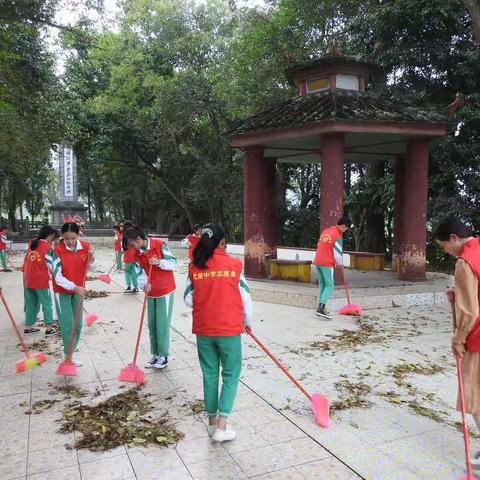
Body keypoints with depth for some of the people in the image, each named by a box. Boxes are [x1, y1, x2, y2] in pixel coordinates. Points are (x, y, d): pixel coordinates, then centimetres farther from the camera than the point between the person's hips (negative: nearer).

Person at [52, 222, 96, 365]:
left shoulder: (85, 247, -9)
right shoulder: (58, 251, -19)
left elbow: (92, 269, 0)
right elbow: (58, 277, -22)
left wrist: (91, 260, -21)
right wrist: (73, 287, -35)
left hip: (78, 290, 4)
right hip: (62, 291, -4)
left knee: (78, 324, 7)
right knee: (68, 324, -8)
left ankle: (69, 353, 22)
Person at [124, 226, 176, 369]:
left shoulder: (159, 245, -15)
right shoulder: (137, 254, 2)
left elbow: (173, 263, -13)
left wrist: (159, 262, -29)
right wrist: (145, 285, -23)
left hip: (165, 291, -6)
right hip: (151, 293, 6)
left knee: (162, 324, -1)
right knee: (152, 324, 11)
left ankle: (163, 356, 12)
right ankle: (155, 354, 24)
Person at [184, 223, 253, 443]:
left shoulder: (194, 267, -3)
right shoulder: (234, 265, -9)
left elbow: (188, 300, 0)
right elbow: (245, 298, -4)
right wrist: (247, 322, 12)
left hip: (203, 330, 3)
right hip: (229, 329, -3)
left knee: (209, 374, 16)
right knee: (231, 374, 11)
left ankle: (212, 421, 28)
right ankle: (222, 425, 7)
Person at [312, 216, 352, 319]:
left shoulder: (326, 231, 13)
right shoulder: (338, 236, -12)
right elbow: (337, 253, -9)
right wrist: (340, 263, 11)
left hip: (318, 261, 8)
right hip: (327, 264, -8)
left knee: (322, 285, 14)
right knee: (329, 286, -4)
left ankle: (321, 308, 16)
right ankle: (321, 308, -14)